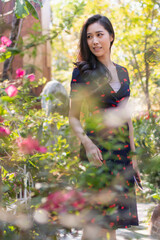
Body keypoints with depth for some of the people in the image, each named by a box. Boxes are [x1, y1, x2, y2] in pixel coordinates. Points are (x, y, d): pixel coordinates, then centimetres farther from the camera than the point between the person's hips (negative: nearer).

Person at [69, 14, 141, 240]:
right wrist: (87, 143, -21)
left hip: (122, 149, 5)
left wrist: (133, 154, 14)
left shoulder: (122, 72, 12)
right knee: (98, 216, -6)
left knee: (113, 218, 8)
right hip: (98, 149, -5)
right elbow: (74, 117, -4)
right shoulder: (82, 71, -3)